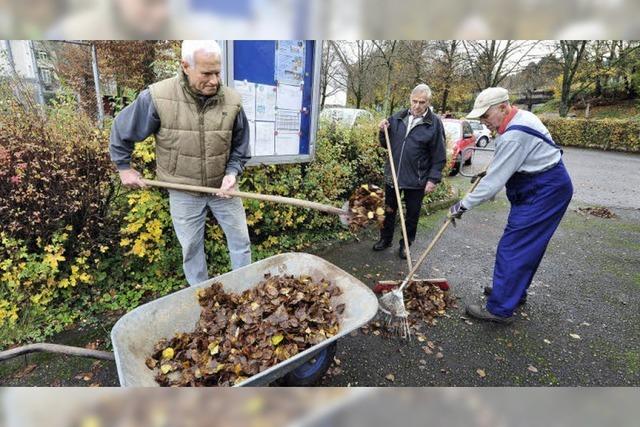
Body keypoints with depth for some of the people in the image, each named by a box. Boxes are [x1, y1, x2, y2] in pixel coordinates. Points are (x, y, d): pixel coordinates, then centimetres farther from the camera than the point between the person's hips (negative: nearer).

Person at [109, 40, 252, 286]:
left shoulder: (232, 101, -11)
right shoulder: (157, 97, -16)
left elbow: (240, 147, 1)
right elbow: (122, 130, 0)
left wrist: (232, 173, -15)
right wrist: (124, 167, 6)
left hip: (223, 187, 2)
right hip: (183, 192, -1)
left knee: (240, 240, 11)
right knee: (191, 247, 13)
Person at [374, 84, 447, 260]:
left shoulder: (435, 124, -7)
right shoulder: (397, 118, 3)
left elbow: (439, 157, -6)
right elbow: (386, 144, 14)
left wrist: (433, 179, -12)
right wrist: (383, 131, -5)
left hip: (417, 180, -3)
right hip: (392, 175, 4)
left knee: (412, 215, 11)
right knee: (389, 210, 17)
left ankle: (405, 244, 29)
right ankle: (385, 239, 35)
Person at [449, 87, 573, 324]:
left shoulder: (513, 136, -26)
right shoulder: (520, 116, 7)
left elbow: (494, 181, -26)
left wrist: (463, 205, -20)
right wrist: (491, 166, 18)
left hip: (543, 194, -11)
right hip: (546, 188, 11)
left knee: (513, 248, -8)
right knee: (527, 246, 18)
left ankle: (500, 308, 0)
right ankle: (514, 290, 33)